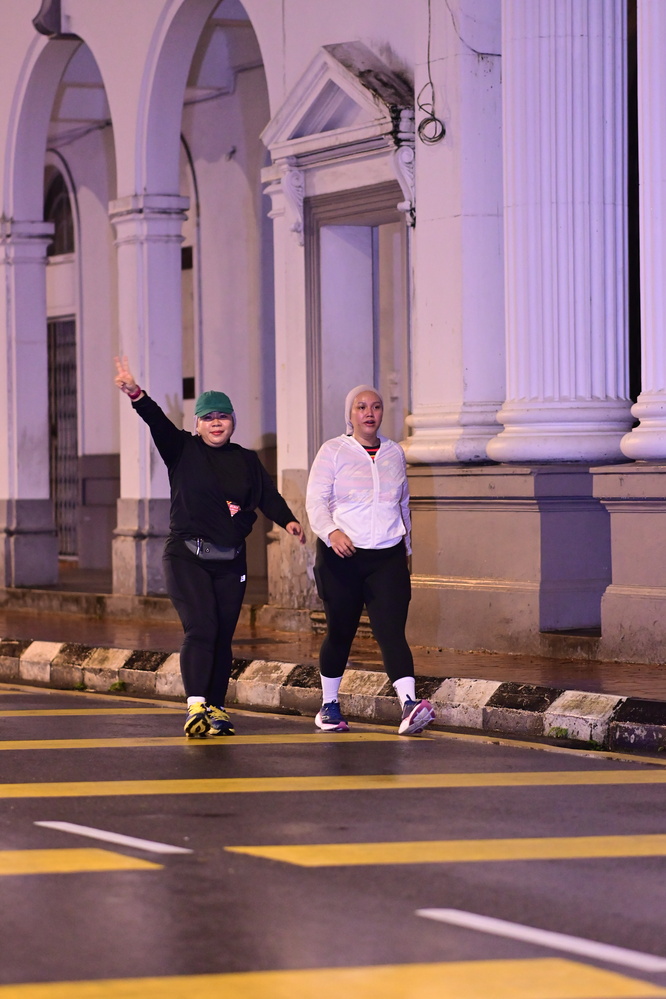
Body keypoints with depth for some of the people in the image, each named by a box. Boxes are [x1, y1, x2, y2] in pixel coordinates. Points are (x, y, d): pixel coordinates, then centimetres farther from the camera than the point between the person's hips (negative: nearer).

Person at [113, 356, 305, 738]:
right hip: (187, 556, -4)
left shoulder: (247, 460, 12)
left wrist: (288, 520, -17)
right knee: (200, 628, -18)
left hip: (231, 562, 4)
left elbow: (268, 495, 2)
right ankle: (196, 706, -25)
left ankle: (217, 710, 11)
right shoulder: (184, 450, 2)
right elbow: (158, 422, -14)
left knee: (223, 637, 4)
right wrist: (136, 394, -32)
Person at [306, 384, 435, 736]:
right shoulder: (333, 452, 1)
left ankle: (409, 705, -28)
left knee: (391, 631, -13)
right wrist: (331, 532, -25)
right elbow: (316, 500, -7)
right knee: (340, 632, 7)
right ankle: (329, 705, 25)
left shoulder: (394, 452, 13)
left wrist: (406, 545, 26)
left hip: (388, 558, 2)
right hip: (342, 557, -2)